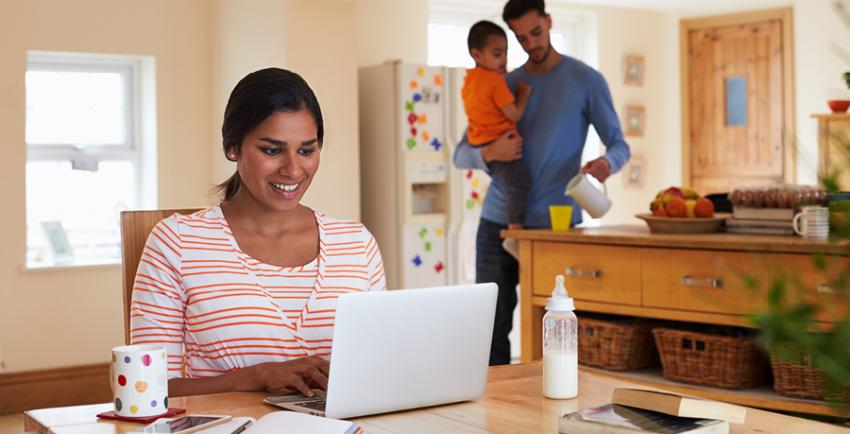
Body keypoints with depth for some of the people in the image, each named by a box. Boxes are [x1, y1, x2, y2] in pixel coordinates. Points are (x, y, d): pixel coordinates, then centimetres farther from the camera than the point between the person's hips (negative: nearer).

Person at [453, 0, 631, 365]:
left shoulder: (585, 80, 3)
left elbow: (618, 144, 5)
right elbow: (461, 156, 8)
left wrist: (606, 163, -20)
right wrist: (488, 154, -16)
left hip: (556, 223, -3)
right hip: (498, 222, 3)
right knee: (492, 324, 4)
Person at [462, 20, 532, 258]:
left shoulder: (468, 80, 13)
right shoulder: (496, 80, -13)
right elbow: (514, 114, -14)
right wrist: (524, 92, 1)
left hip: (478, 144, 10)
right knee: (520, 181, -20)